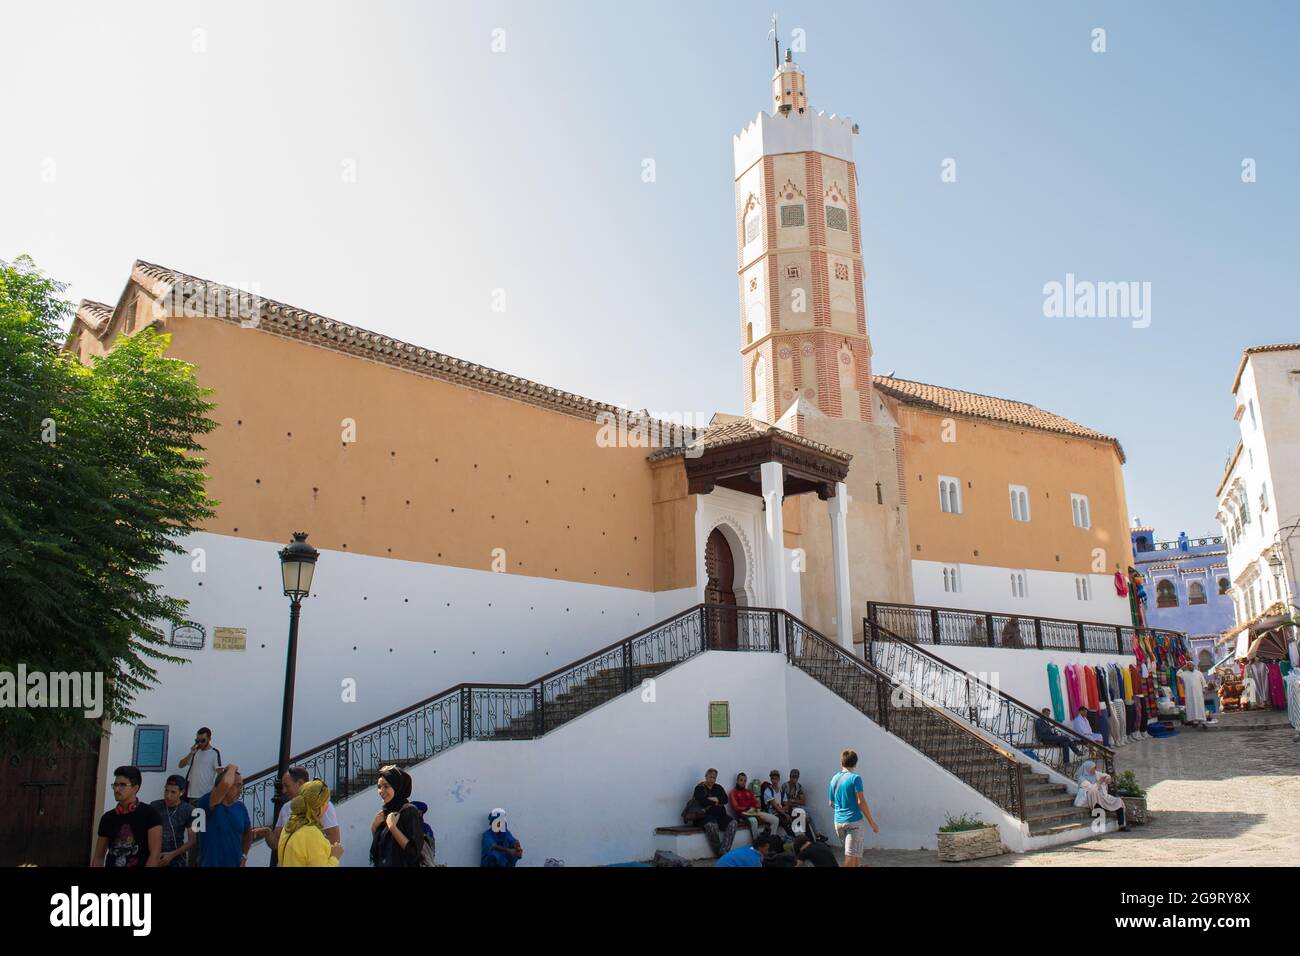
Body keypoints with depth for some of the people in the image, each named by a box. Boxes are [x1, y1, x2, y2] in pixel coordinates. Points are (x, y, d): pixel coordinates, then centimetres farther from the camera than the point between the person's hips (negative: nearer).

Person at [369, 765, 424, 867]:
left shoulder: (410, 812, -15)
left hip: (402, 864, -7)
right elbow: (378, 844, 11)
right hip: (380, 863, 7)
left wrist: (392, 827, -20)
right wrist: (374, 827, -3)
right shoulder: (384, 812, 5)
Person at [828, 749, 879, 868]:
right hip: (853, 821, -6)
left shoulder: (834, 779, 9)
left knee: (854, 852, 23)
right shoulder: (855, 778, -9)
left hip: (838, 822, 6)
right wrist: (873, 824, -9)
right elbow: (861, 802, -14)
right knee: (851, 855, -5)